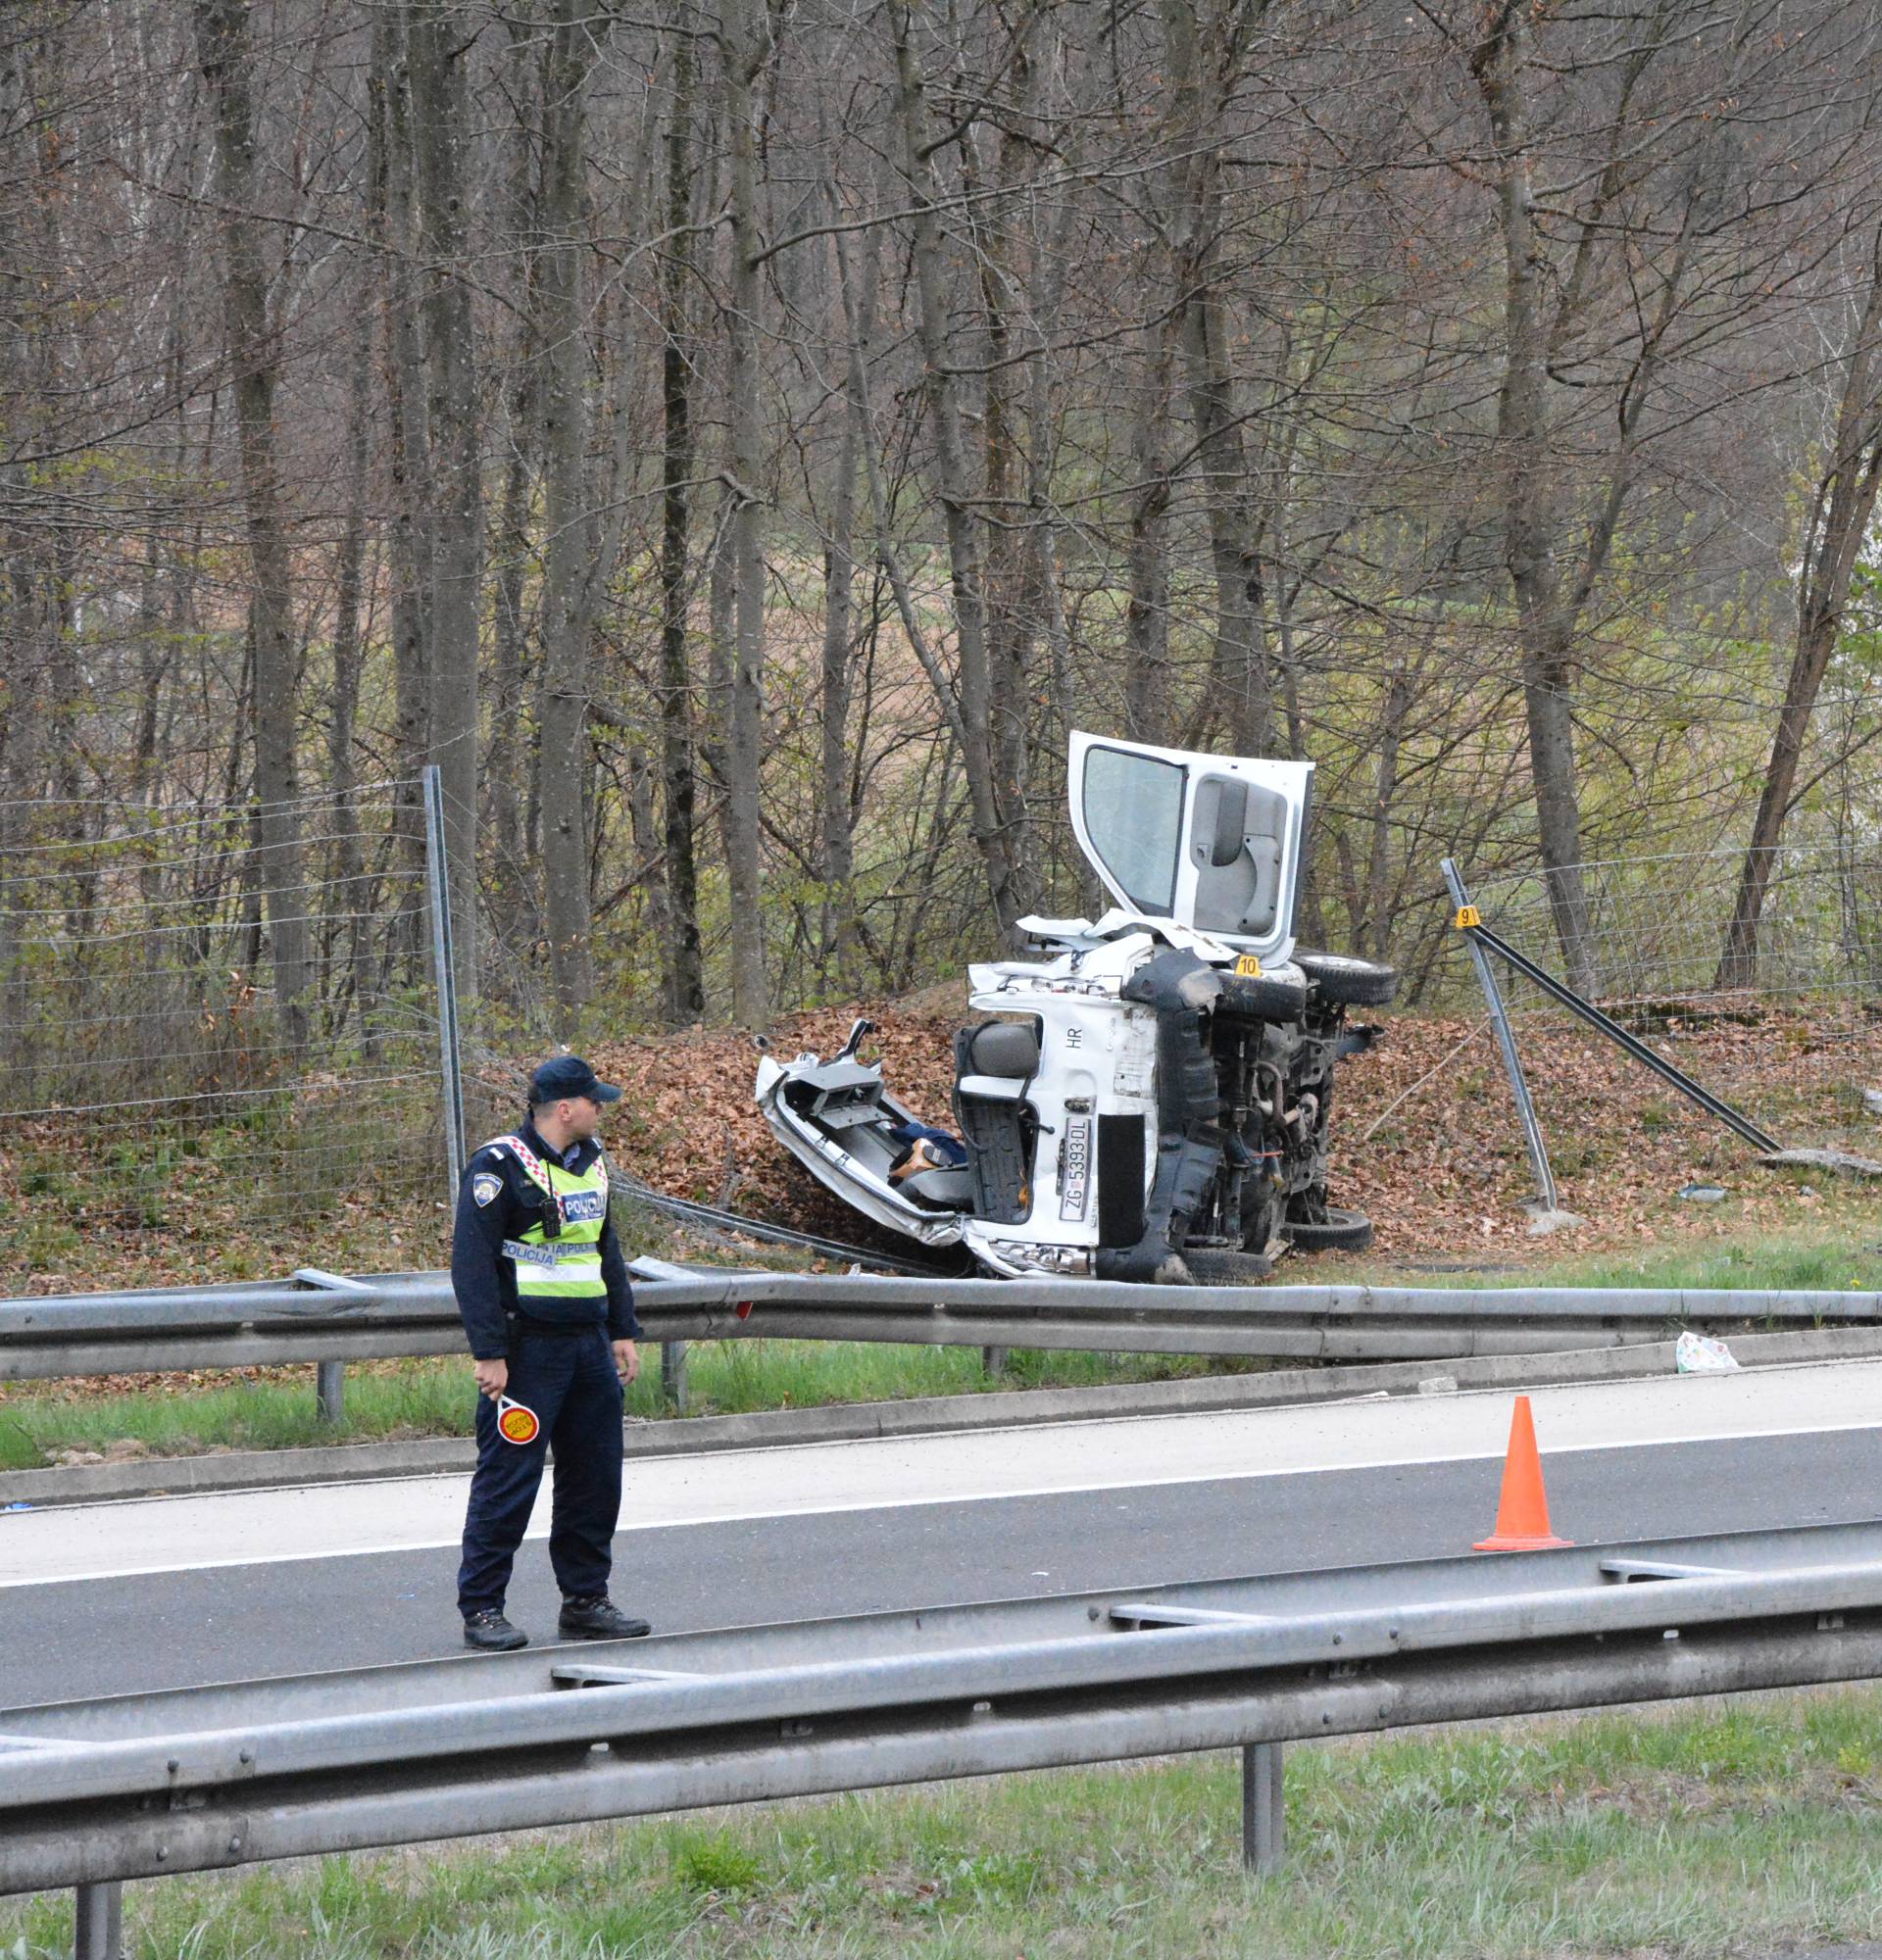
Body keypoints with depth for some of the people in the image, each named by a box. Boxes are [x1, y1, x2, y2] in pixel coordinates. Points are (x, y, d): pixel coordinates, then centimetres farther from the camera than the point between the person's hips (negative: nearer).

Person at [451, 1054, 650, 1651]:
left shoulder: (591, 1163, 15)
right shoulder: (500, 1167, -11)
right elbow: (471, 1261, -14)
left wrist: (623, 1331, 19)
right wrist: (488, 1352, -18)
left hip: (590, 1349, 8)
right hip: (527, 1351, -8)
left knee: (595, 1478, 9)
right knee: (507, 1481, -6)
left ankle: (585, 1601, 19)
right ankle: (481, 1608, 0)